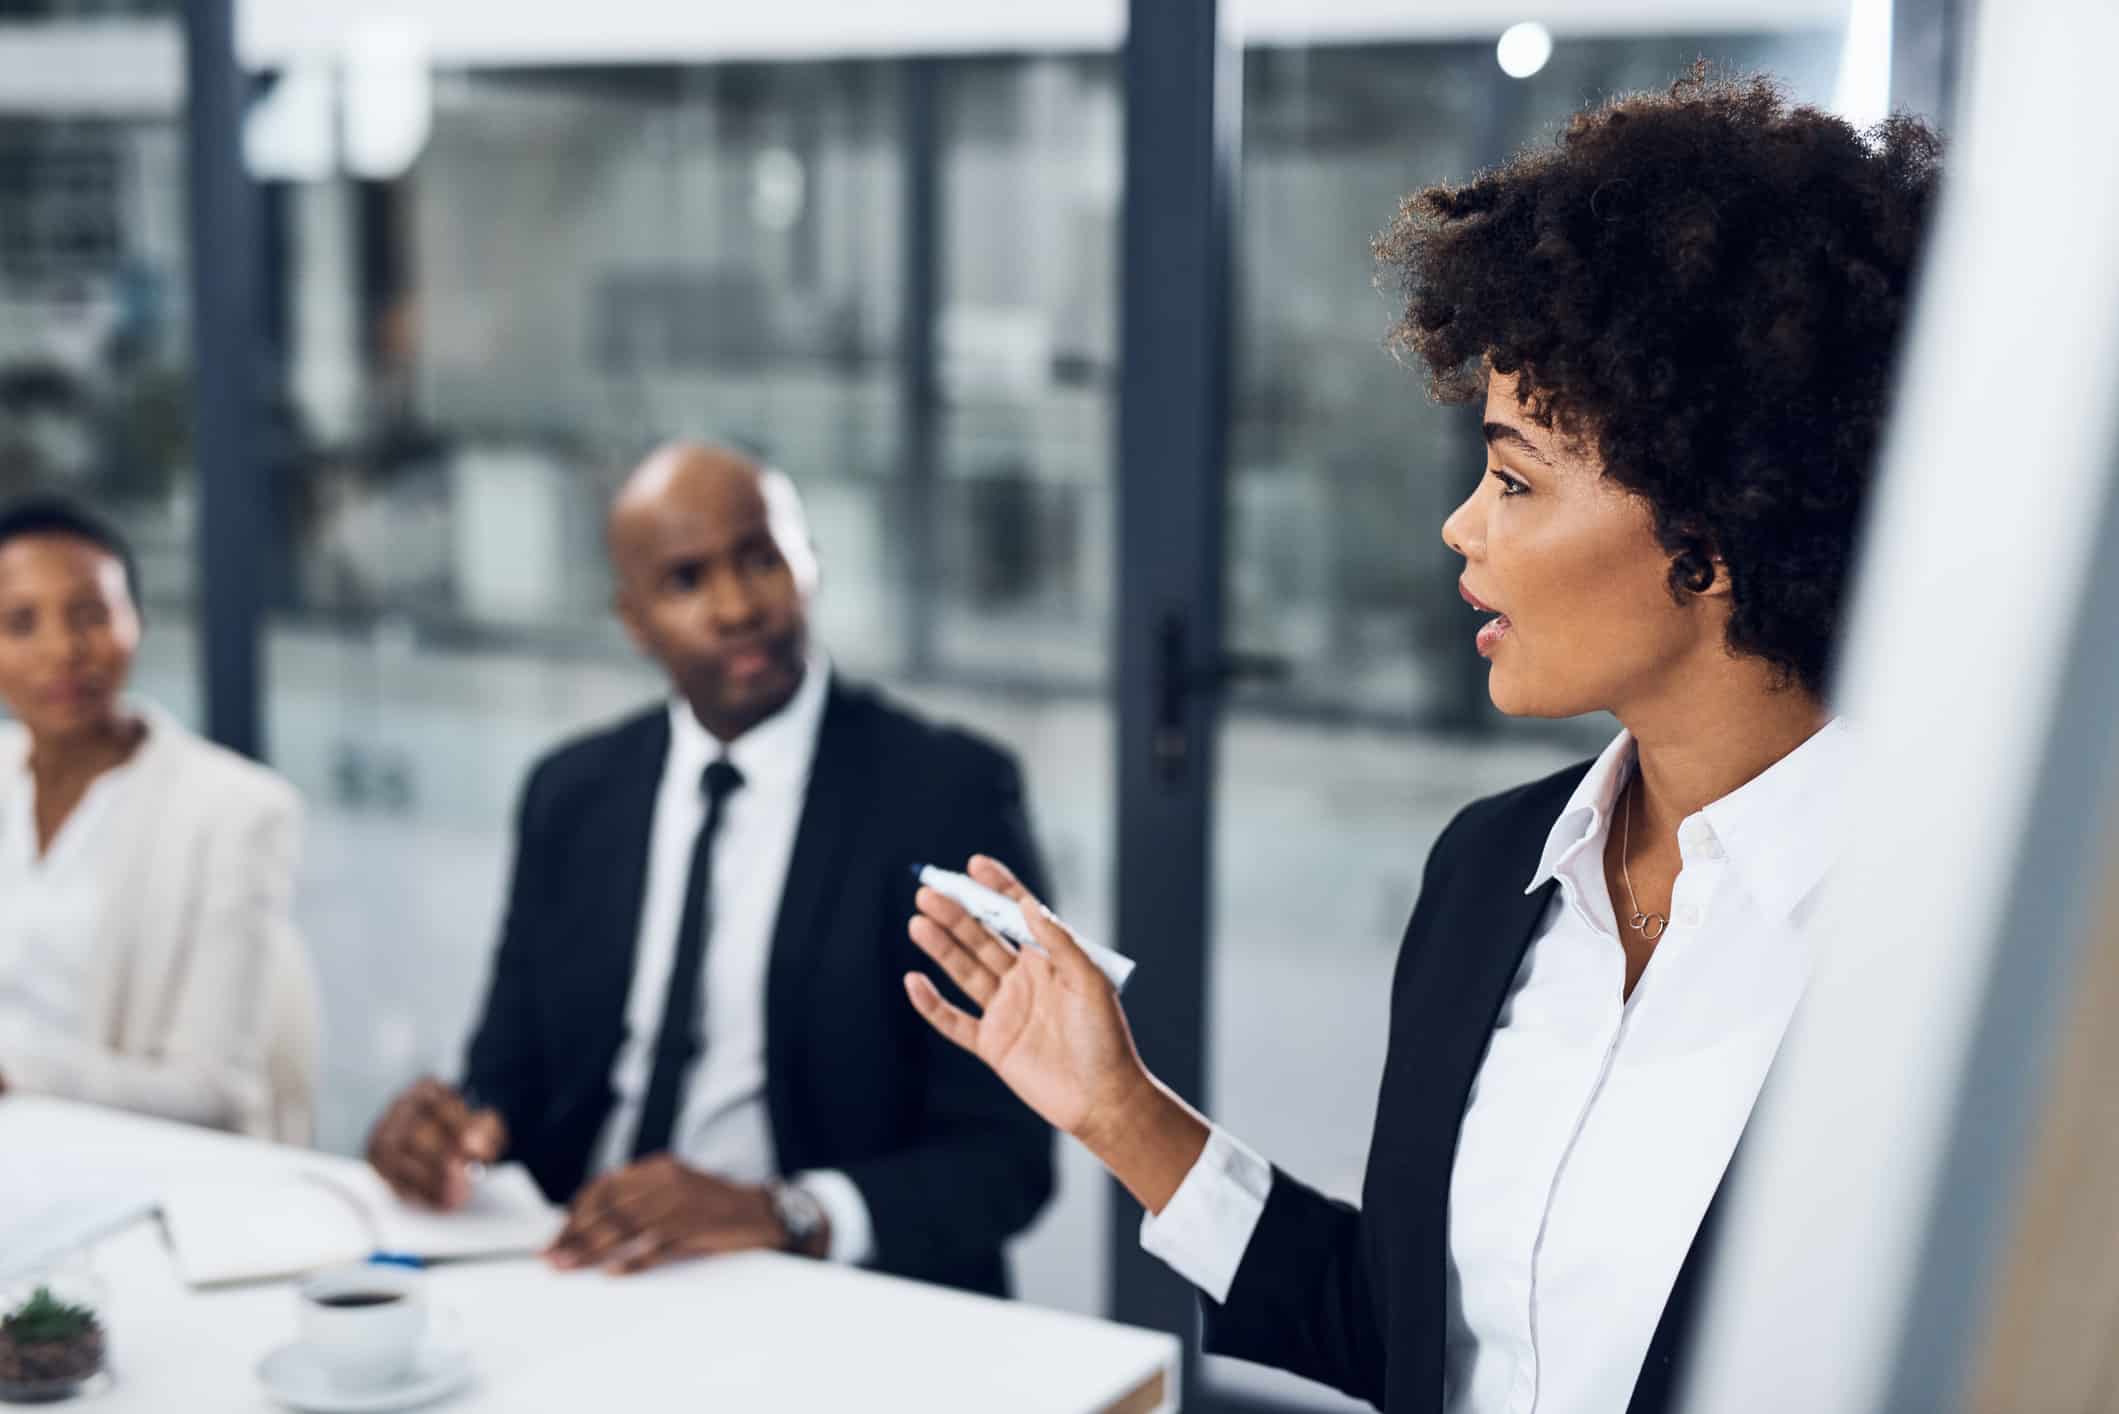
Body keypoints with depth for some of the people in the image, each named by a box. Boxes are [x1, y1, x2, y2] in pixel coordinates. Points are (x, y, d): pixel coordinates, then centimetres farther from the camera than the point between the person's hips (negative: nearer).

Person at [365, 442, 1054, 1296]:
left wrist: (779, 1212, -26)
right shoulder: (571, 797, 10)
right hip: (582, 1273, 6)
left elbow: (1005, 1155, -10)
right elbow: (512, 1077, 14)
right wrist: (447, 1130, -10)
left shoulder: (946, 795, -5)